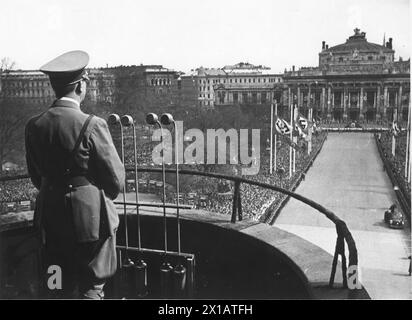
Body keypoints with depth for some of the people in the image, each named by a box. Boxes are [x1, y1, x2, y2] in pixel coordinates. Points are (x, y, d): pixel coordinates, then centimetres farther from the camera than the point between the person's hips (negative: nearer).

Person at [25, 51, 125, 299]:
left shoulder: (34, 125, -2)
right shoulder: (92, 125, -18)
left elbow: (36, 175, 8)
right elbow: (116, 179, -12)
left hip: (51, 217, 5)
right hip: (91, 217, -5)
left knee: (59, 289, 19)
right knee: (91, 288, 10)